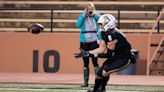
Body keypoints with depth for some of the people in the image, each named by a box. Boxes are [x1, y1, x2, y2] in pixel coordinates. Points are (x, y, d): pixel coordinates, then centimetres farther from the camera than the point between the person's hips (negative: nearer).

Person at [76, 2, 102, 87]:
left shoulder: (97, 15, 4)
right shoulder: (82, 16, 6)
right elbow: (78, 25, -8)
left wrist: (95, 15, -13)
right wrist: (84, 15, -12)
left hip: (94, 42, -2)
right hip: (84, 42, 2)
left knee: (95, 61, -7)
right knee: (85, 62, 5)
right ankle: (85, 82, 9)